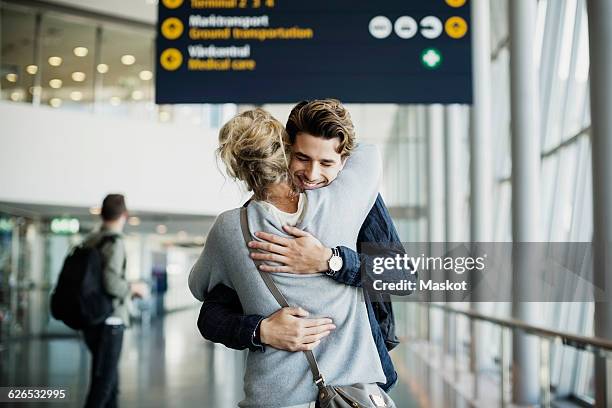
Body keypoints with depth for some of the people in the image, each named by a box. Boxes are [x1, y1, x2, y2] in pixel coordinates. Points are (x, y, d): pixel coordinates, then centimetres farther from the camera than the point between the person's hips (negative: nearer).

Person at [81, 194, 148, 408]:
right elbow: (111, 284, -25)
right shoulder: (114, 243, -14)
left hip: (90, 321, 8)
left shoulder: (90, 241, 9)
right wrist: (134, 287, -5)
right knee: (103, 382, -2)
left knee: (111, 378, 17)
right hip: (109, 322, -8)